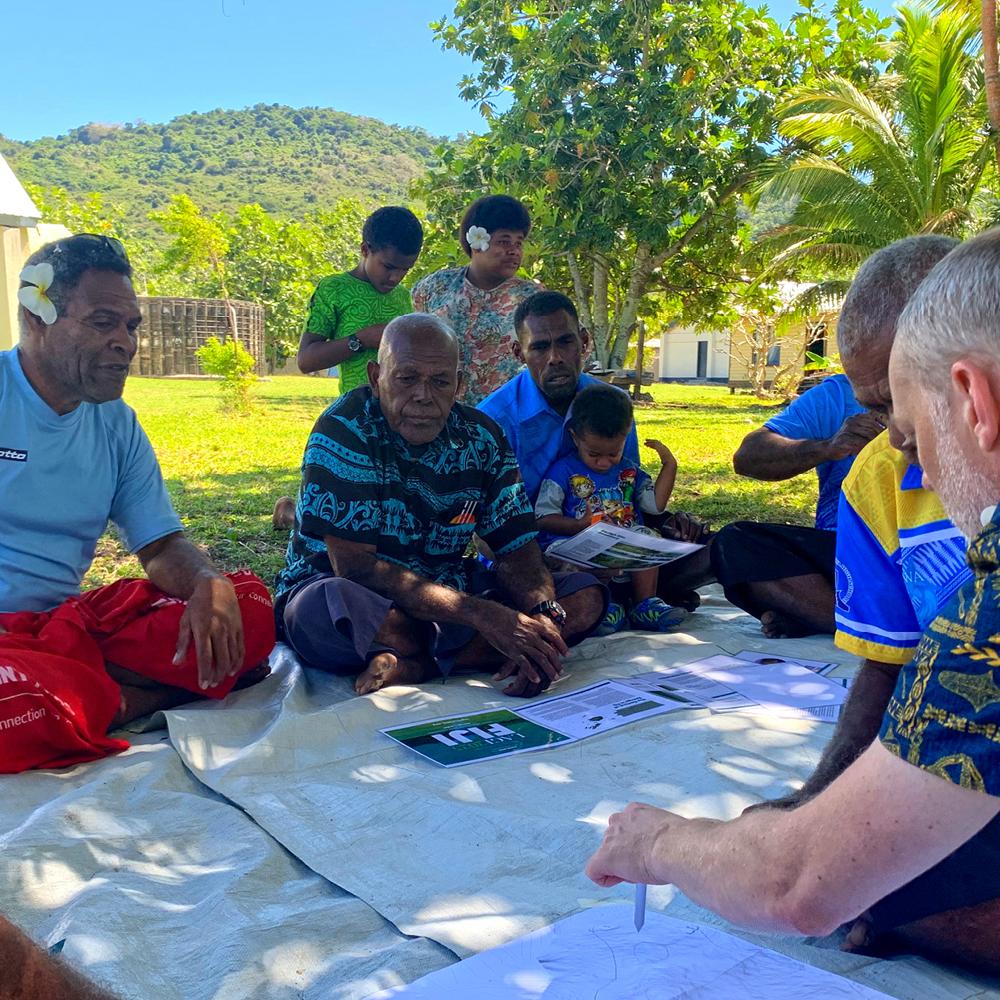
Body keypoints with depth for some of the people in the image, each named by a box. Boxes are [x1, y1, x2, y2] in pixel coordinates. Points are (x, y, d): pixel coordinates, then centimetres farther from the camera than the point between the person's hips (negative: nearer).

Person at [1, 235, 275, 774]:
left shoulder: (117, 426, 12)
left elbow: (162, 547, 11)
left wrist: (209, 584, -15)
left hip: (69, 620, 6)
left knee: (249, 604, -13)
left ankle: (84, 685, -19)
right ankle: (136, 697, -12)